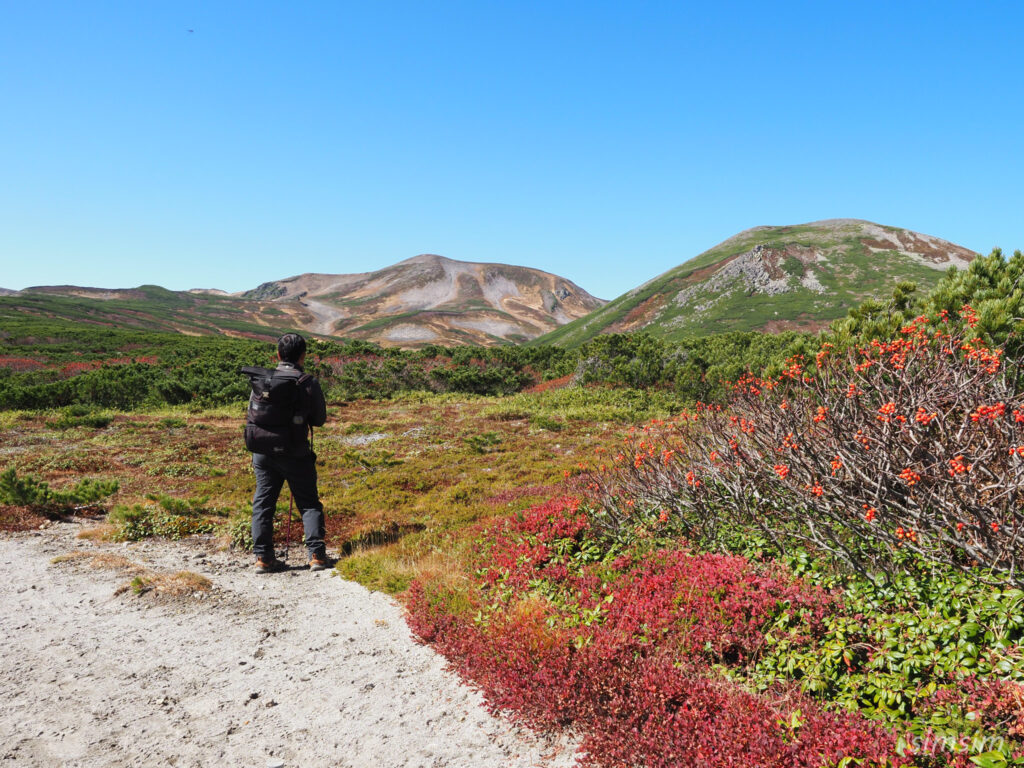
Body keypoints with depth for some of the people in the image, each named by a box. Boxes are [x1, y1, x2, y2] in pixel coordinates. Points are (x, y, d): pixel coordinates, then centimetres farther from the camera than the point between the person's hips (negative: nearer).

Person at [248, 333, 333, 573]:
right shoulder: (309, 383, -10)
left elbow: (251, 417, 6)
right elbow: (319, 419, 0)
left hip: (264, 453, 3)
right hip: (296, 455, -3)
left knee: (263, 504, 12)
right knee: (309, 504, 8)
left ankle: (263, 557, 11)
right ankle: (316, 554, 2)